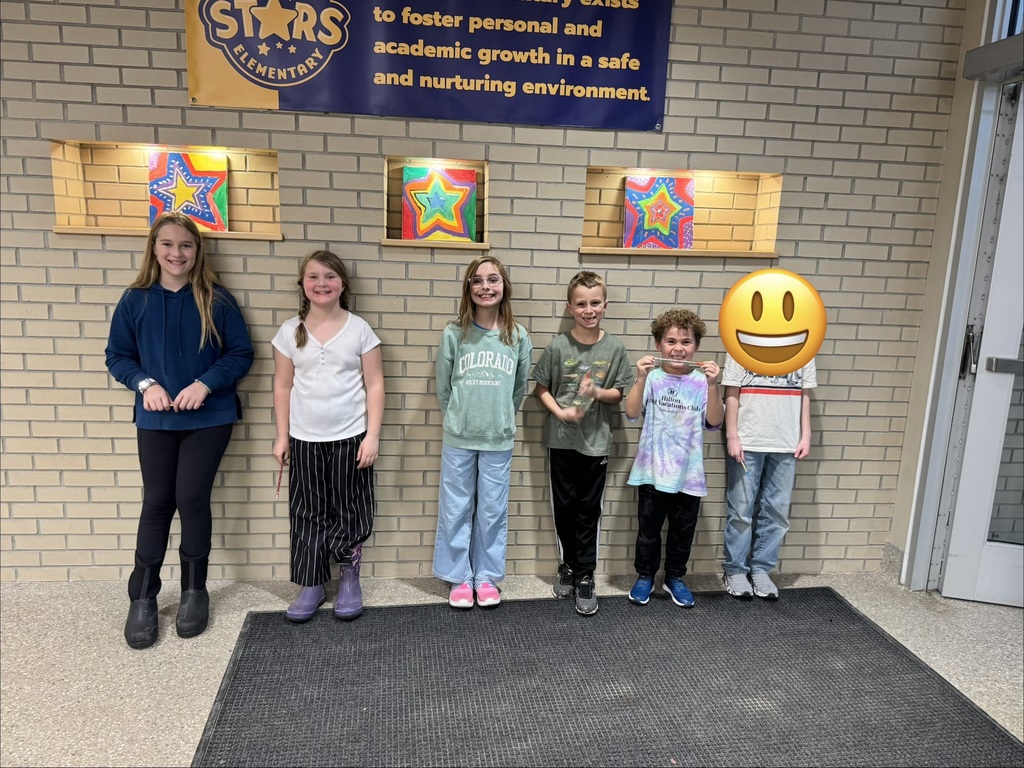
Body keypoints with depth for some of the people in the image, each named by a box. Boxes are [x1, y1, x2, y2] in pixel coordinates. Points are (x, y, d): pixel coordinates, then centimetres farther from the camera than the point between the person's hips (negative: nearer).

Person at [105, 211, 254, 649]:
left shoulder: (216, 301, -5)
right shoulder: (135, 300, -1)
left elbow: (241, 354, -4)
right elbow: (117, 356, 4)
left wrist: (205, 384, -17)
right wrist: (145, 384, -14)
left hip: (209, 418, -1)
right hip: (155, 419, 2)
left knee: (192, 499, -1)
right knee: (156, 503, 6)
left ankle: (194, 591, 19)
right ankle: (142, 598, 19)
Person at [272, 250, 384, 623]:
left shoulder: (359, 329, -3)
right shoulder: (290, 331, 2)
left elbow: (374, 385, -3)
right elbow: (283, 386, 6)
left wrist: (372, 436, -9)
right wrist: (282, 436, 3)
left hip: (350, 437, -2)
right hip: (304, 439, 2)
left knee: (348, 508, 7)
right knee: (308, 512, 9)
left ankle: (349, 577, 25)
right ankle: (311, 585, 21)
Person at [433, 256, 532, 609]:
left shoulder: (518, 336, -2)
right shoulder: (453, 333, -5)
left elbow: (519, 387, 9)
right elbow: (443, 386, 5)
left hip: (499, 440, 1)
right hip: (458, 438, 0)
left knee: (492, 511, 11)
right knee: (456, 510, 9)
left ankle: (487, 576, 27)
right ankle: (459, 577, 24)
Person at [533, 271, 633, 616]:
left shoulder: (614, 348, -3)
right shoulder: (557, 347, -6)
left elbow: (619, 393, 3)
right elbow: (540, 388, 0)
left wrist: (597, 393, -17)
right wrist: (561, 412, -15)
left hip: (596, 441, 0)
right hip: (561, 439, 0)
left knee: (589, 509, 7)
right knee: (564, 506, 10)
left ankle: (585, 576, 17)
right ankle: (568, 565, 30)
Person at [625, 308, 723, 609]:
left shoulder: (701, 381, -4)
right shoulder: (652, 378, -7)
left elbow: (714, 421, -13)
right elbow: (632, 413, -17)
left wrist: (713, 386, -25)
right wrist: (640, 379, -29)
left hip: (688, 473, 1)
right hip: (652, 470, -1)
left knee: (683, 530, 16)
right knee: (648, 529, 13)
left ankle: (675, 578, 36)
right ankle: (645, 576, 33)